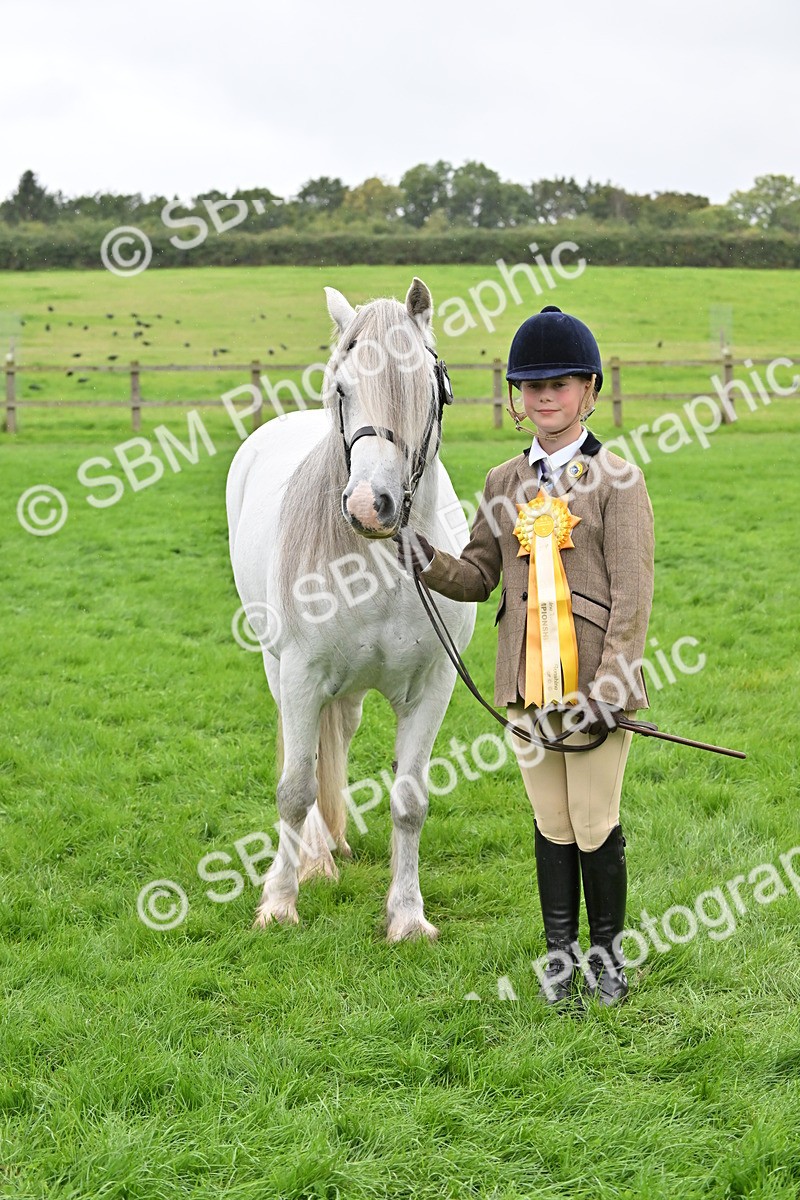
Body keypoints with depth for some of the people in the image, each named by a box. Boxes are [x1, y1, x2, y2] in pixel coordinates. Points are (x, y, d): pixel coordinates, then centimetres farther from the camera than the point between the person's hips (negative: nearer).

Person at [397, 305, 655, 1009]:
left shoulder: (616, 479, -5)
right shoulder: (504, 484, 10)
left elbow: (633, 594, -9)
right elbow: (478, 578, 11)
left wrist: (609, 687, -16)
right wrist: (426, 561, -10)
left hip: (594, 683, -4)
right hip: (528, 684, 4)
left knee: (595, 825, 3)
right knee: (551, 824, 13)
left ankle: (607, 950, 22)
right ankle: (560, 951, 25)